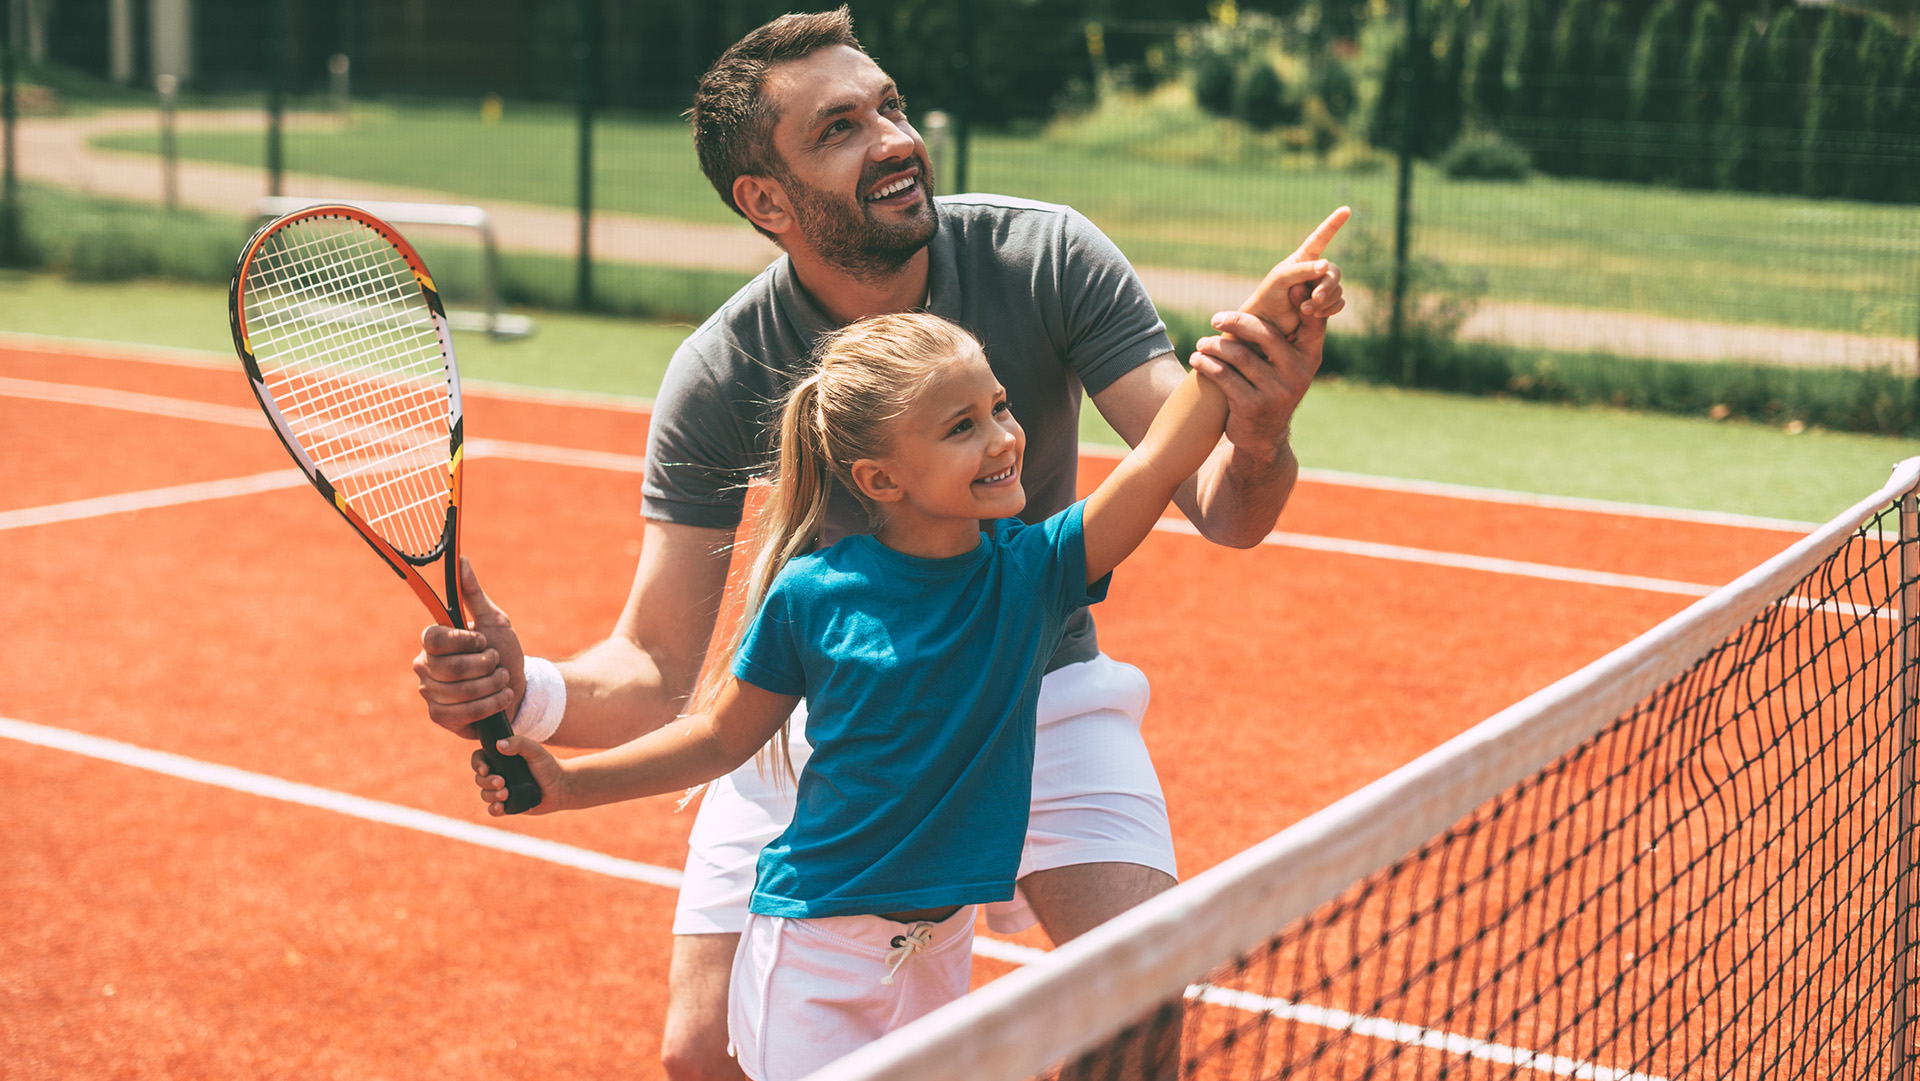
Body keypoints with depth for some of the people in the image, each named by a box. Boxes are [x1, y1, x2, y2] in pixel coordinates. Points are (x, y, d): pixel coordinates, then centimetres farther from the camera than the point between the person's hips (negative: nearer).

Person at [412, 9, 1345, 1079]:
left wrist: (1260, 438, -47)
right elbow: (657, 672, -19)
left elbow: (1221, 509, -24)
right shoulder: (720, 377, -21)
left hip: (1036, 693, 0)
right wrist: (530, 692, -41)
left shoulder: (1046, 258, -21)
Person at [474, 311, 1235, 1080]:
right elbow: (722, 735, 0)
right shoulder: (809, 595, -13)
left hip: (940, 951, 3)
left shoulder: (1031, 571, -6)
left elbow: (1157, 463, -18)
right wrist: (567, 784, -4)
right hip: (816, 954, -3)